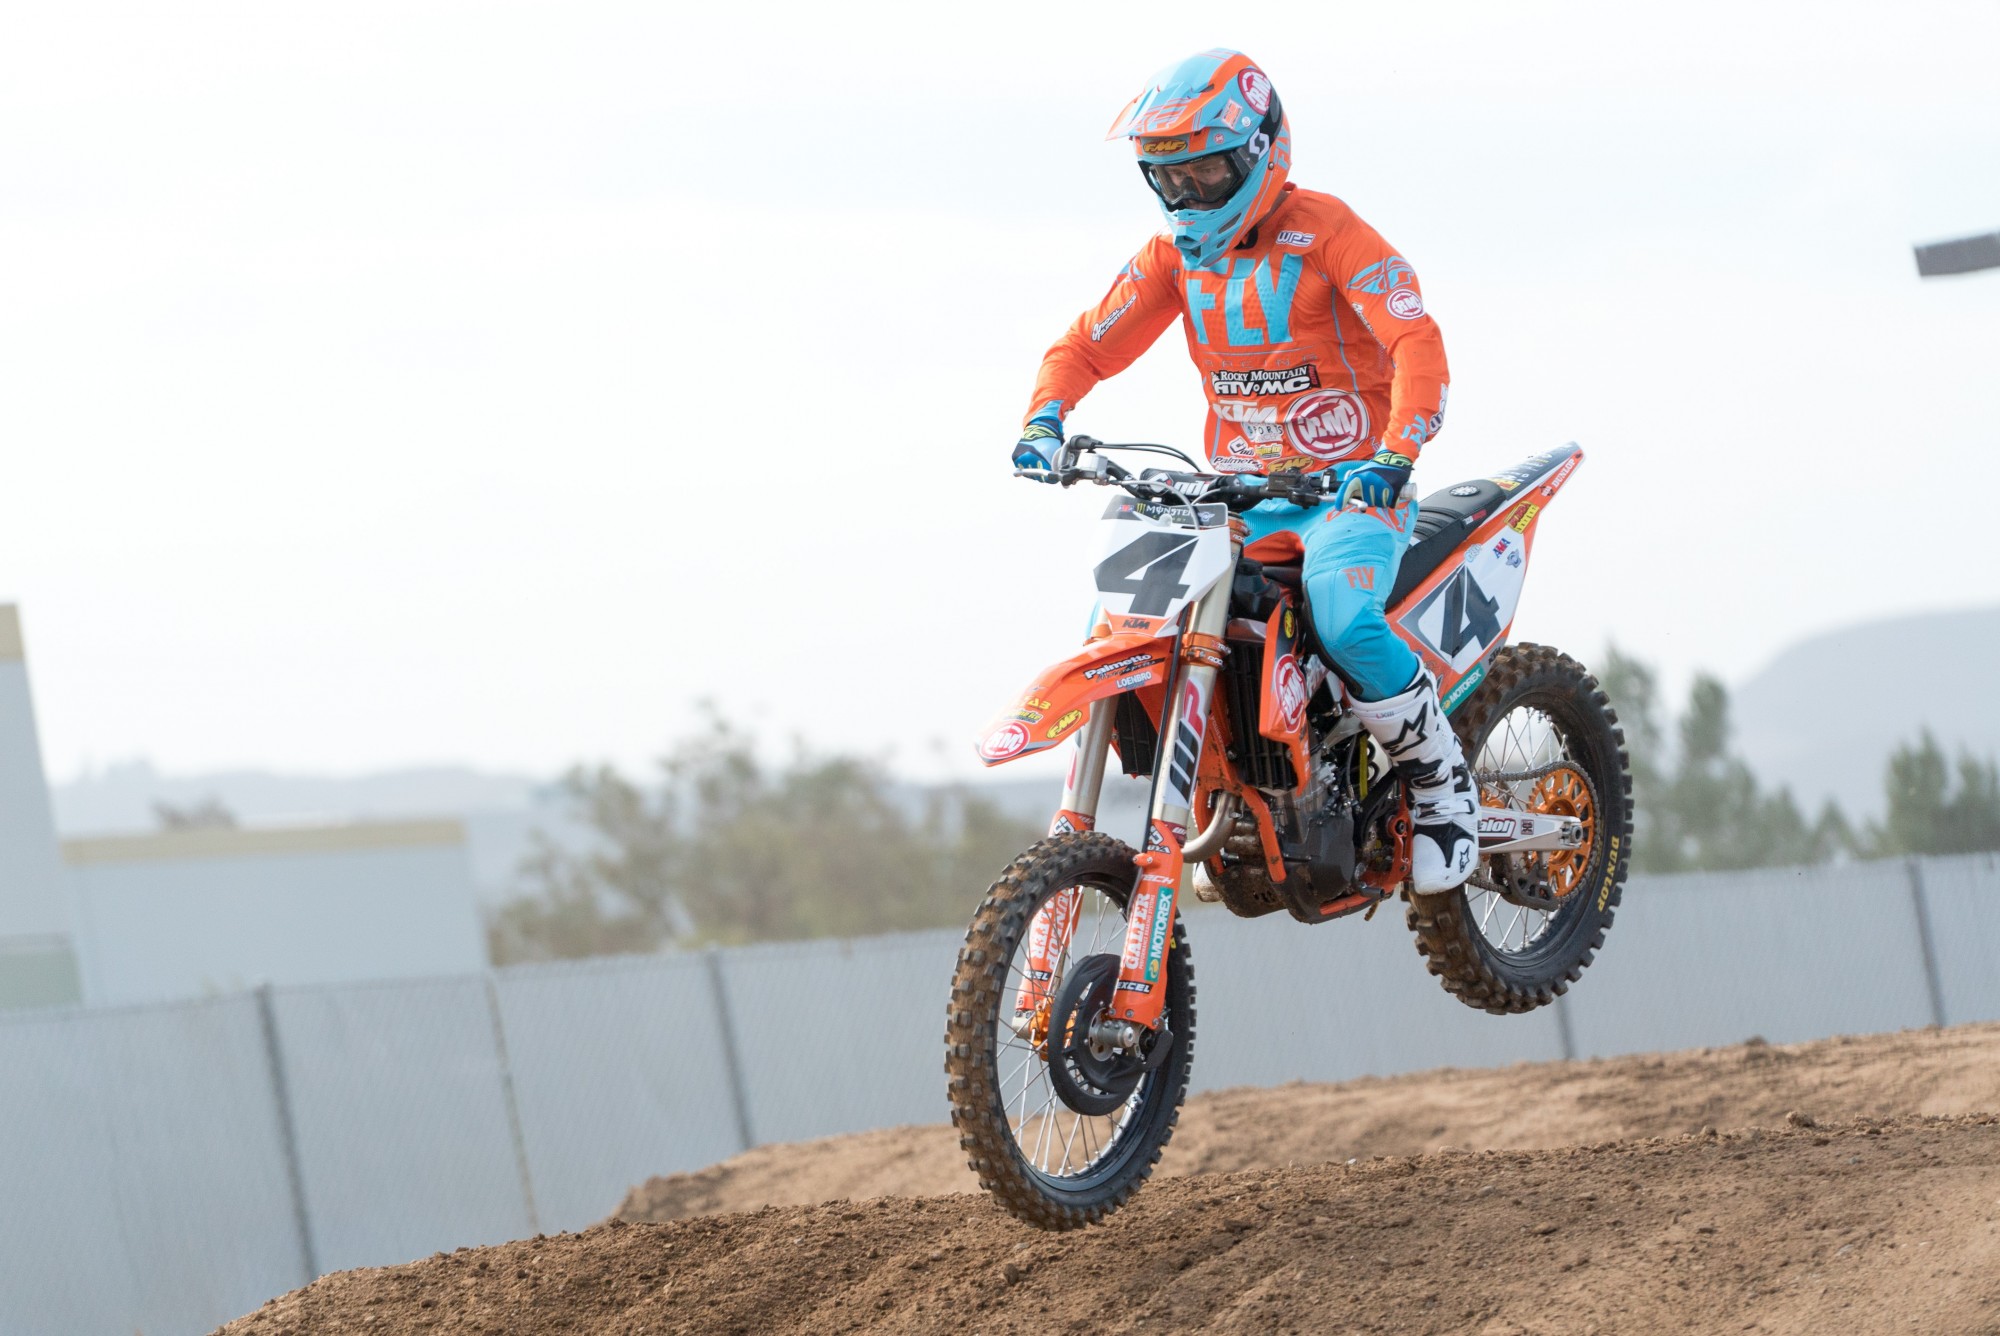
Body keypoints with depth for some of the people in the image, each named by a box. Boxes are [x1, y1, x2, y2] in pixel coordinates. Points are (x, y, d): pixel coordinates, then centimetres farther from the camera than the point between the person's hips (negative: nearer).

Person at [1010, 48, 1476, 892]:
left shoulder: (1326, 231, -11)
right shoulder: (1175, 252, 8)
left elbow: (1418, 345, -22)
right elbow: (1089, 345, 9)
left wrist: (1394, 457, -39)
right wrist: (1044, 419, -13)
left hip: (1355, 485, -6)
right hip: (1240, 495, 7)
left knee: (1342, 619, -34)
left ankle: (1441, 783, -11)